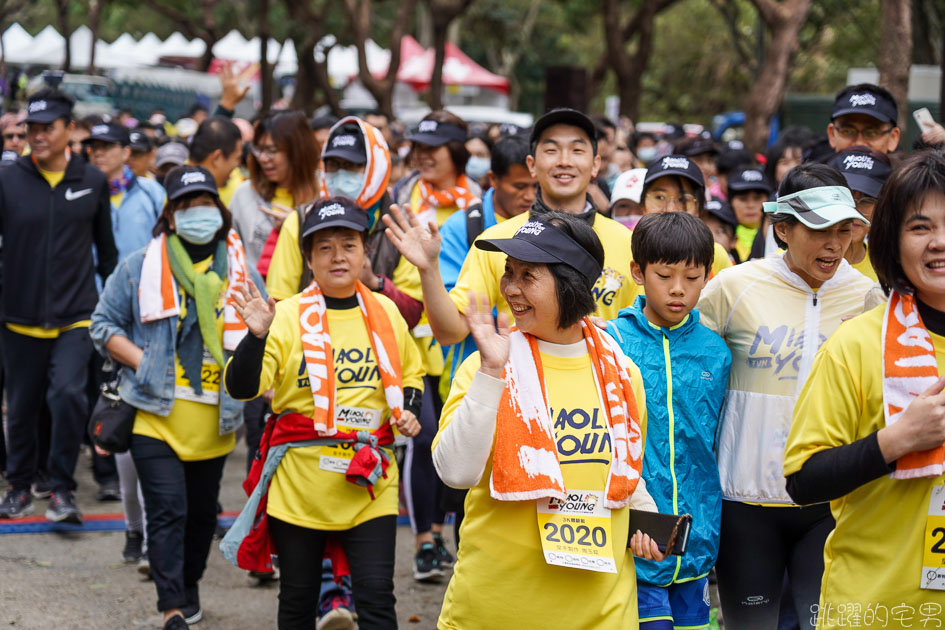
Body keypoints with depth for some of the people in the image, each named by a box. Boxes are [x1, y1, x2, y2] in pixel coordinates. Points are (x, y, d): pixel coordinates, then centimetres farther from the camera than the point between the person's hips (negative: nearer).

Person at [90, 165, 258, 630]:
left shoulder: (239, 270, 9)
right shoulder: (140, 267, 2)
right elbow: (103, 325, 6)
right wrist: (143, 362, -8)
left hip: (213, 419, 3)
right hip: (156, 414, -3)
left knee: (202, 512, 14)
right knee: (168, 510, -11)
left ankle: (189, 586, 36)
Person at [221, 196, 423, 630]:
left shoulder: (386, 313, 5)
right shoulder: (287, 317, -5)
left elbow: (410, 372, 23)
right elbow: (241, 388, -13)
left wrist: (409, 410, 3)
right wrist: (258, 335, -28)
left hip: (369, 484, 1)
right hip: (299, 482, -1)